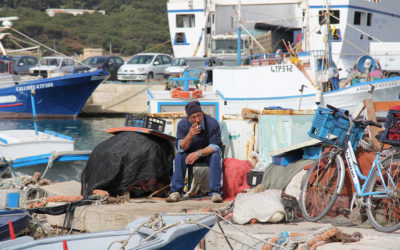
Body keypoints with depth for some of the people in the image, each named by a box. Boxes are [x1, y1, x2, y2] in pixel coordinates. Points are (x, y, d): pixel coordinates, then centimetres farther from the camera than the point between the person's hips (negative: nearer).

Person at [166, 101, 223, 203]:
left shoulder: (212, 123, -23)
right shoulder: (182, 124, -17)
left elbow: (215, 146, -24)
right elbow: (181, 148, -20)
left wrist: (198, 153, -39)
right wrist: (190, 135, -39)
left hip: (208, 153, -1)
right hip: (190, 153, 1)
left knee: (215, 156, -33)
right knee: (179, 156, -27)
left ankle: (215, 192, -33)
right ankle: (176, 192, -26)